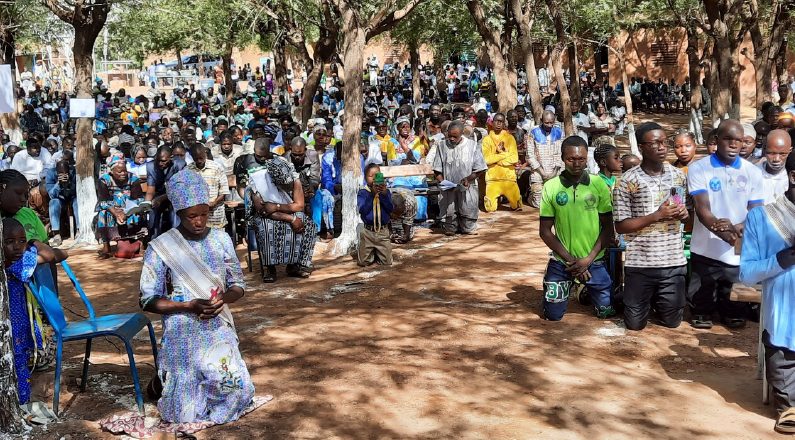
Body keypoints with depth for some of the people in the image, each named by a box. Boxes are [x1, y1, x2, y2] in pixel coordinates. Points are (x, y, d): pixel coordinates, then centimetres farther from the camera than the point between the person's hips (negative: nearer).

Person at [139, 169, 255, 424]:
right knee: (185, 415, -3)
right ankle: (162, 380, 31)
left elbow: (238, 285, 7)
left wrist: (225, 298, -16)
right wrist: (188, 306, -22)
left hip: (219, 332, 3)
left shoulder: (221, 240, 0)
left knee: (237, 394, -3)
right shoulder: (160, 248, -10)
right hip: (182, 336, -3)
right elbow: (148, 301, -9)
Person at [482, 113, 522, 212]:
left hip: (509, 177, 0)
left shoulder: (510, 138, 5)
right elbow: (487, 159, -10)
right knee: (490, 209, 0)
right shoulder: (487, 139, 3)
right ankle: (496, 200, 31)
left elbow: (514, 158, -5)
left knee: (517, 207, 0)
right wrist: (505, 154, -9)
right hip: (492, 178, 0)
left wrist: (495, 159, -9)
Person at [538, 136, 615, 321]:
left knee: (607, 311, 8)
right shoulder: (551, 187, -8)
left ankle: (587, 291, 38)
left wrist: (588, 259, -12)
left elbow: (608, 227, -3)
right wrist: (570, 259, -11)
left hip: (594, 261, 0)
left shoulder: (599, 184, -7)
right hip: (561, 262, 0)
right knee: (553, 315, 7)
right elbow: (545, 231, -4)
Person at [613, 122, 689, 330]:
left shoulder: (679, 176, 4)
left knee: (672, 321, 12)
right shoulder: (628, 180, -9)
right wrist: (656, 216, -18)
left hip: (673, 261, 3)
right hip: (640, 263, -3)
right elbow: (621, 226, -9)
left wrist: (684, 214, -7)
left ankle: (655, 300, 44)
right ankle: (647, 301, 40)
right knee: (635, 323, 7)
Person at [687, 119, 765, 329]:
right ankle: (701, 315, 37)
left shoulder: (753, 173, 3)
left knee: (736, 301, 13)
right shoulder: (698, 169, -6)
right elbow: (702, 209, -16)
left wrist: (738, 228, -23)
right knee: (702, 298, 13)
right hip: (706, 251, -2)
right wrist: (722, 231, -34)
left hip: (740, 253, 2)